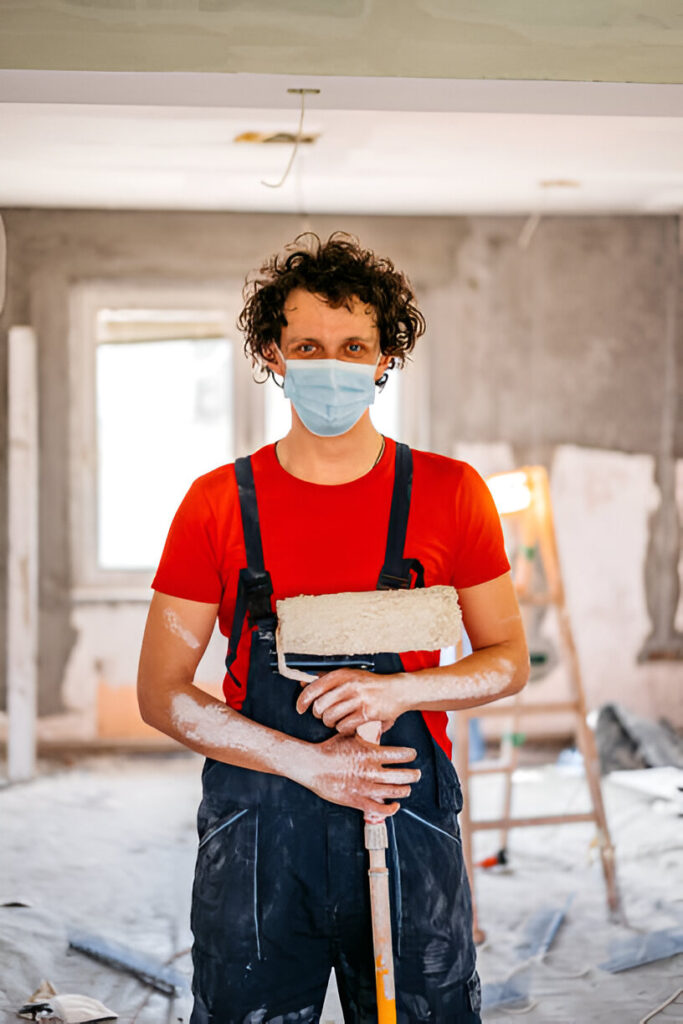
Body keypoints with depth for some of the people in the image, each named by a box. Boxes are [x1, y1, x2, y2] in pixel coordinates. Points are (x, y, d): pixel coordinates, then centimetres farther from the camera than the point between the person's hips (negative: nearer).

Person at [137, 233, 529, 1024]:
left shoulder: (449, 492, 1)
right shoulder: (218, 502, 0)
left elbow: (508, 661, 7)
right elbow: (161, 692, 0)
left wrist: (397, 690, -13)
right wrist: (305, 761, -12)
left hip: (408, 820, 0)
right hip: (253, 835, 0)